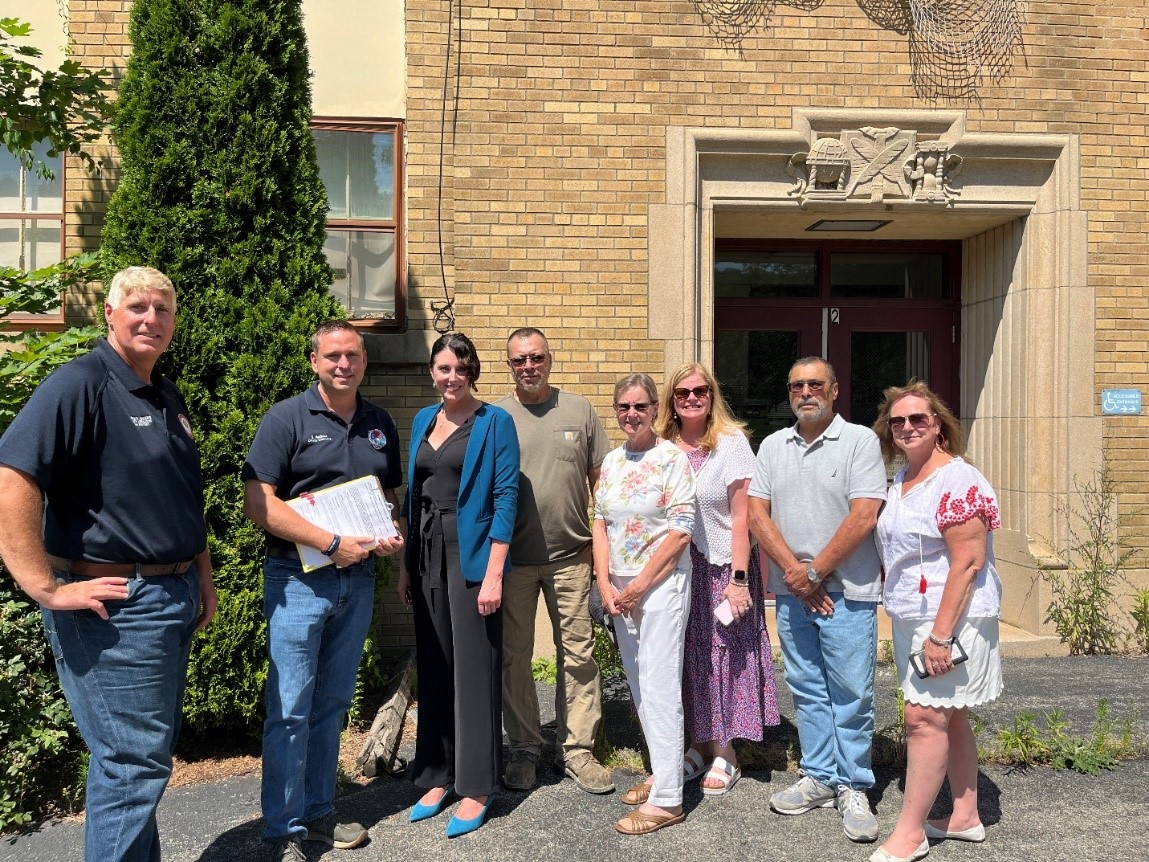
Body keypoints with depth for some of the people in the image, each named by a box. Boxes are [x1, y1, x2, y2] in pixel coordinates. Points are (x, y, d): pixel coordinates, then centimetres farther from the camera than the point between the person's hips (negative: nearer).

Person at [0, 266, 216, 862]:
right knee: (133, 762, 0)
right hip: (116, 606, -8)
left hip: (173, 599, 9)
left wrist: (202, 579, 20)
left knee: (146, 754, 19)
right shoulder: (78, 385, -13)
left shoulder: (169, 399, 14)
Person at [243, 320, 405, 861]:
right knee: (290, 710, 0)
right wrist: (332, 545, -18)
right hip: (300, 579, -5)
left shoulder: (381, 425, 10)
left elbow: (392, 494, 19)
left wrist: (395, 534, -3)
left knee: (332, 705, 15)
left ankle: (319, 813, 29)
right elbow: (258, 502, -15)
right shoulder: (287, 419, -7)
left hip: (358, 580, 5)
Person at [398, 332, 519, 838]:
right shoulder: (423, 420, 12)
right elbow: (413, 494, 15)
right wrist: (405, 564, 11)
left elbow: (506, 498, -11)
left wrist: (493, 573, -17)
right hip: (427, 554, 6)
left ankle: (476, 788, 14)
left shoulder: (494, 422, -6)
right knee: (433, 668, 12)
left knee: (473, 670, 1)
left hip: (471, 555, -6)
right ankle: (437, 776, 26)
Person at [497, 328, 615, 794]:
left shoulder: (579, 410, 5)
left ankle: (578, 750, 20)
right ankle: (525, 748, 25)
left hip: (571, 556, 1)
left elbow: (600, 479, 8)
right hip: (512, 558, 0)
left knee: (578, 655, 6)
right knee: (514, 656, 9)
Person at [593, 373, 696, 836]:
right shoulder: (612, 461, 10)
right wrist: (605, 583, -1)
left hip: (661, 584, -7)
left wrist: (639, 585, -13)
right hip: (620, 589, 7)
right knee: (638, 685, 14)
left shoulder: (672, 458, -9)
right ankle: (662, 772, 29)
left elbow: (680, 530, -13)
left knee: (659, 687, -5)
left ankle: (666, 798, 4)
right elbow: (600, 523, 10)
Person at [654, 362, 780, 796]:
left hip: (722, 567, -3)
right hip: (676, 567, 4)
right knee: (688, 657, 11)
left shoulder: (731, 443, -7)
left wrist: (739, 580, -13)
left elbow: (741, 517, -9)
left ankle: (725, 755, 18)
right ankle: (700, 744, 27)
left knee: (724, 655, 4)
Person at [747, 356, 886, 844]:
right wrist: (794, 572, -8)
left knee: (850, 694, 2)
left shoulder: (860, 441, -5)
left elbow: (863, 517, -13)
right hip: (791, 590, 5)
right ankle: (819, 778, 25)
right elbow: (757, 514, 3)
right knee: (807, 690, 12)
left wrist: (815, 571, -12)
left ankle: (852, 788, 16)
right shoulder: (773, 447, 10)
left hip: (847, 590, -4)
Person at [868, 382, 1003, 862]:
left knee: (925, 716, -7)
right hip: (911, 618, 9)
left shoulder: (957, 481, -16)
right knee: (950, 717, 16)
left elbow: (968, 562, -21)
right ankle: (965, 817, 28)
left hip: (950, 618, -9)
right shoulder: (902, 478, 12)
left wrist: (941, 634, -23)